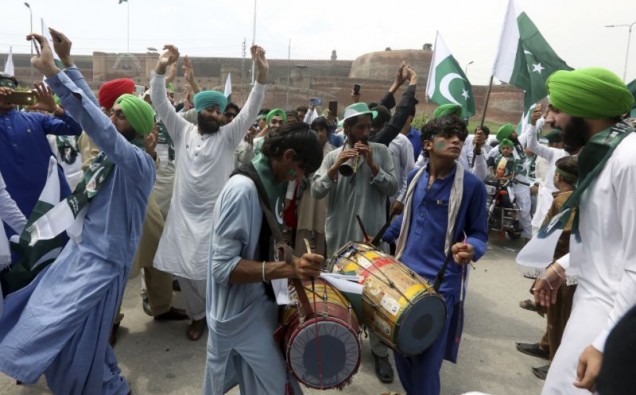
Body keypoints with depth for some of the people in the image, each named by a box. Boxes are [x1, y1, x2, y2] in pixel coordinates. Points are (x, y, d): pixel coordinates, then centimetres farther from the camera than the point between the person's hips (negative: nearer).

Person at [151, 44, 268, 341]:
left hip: (214, 216, -2)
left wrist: (262, 74, -24)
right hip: (183, 214, 3)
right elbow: (160, 102, -1)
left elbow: (251, 110, -11)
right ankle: (198, 315, 29)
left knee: (209, 270, -2)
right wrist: (161, 68, -16)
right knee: (184, 269, 8)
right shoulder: (182, 131, 7)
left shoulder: (228, 136, 1)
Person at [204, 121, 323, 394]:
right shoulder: (243, 189, -24)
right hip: (242, 314, -8)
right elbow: (223, 267, -26)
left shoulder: (266, 184, 4)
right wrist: (288, 268, -33)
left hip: (253, 308, 8)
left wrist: (294, 265, 4)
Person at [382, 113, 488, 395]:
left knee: (426, 359, 2)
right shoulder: (416, 177, 4)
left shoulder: (472, 185, -9)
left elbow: (478, 233, -5)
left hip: (441, 282, -4)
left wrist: (471, 249, -25)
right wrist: (383, 237, 21)